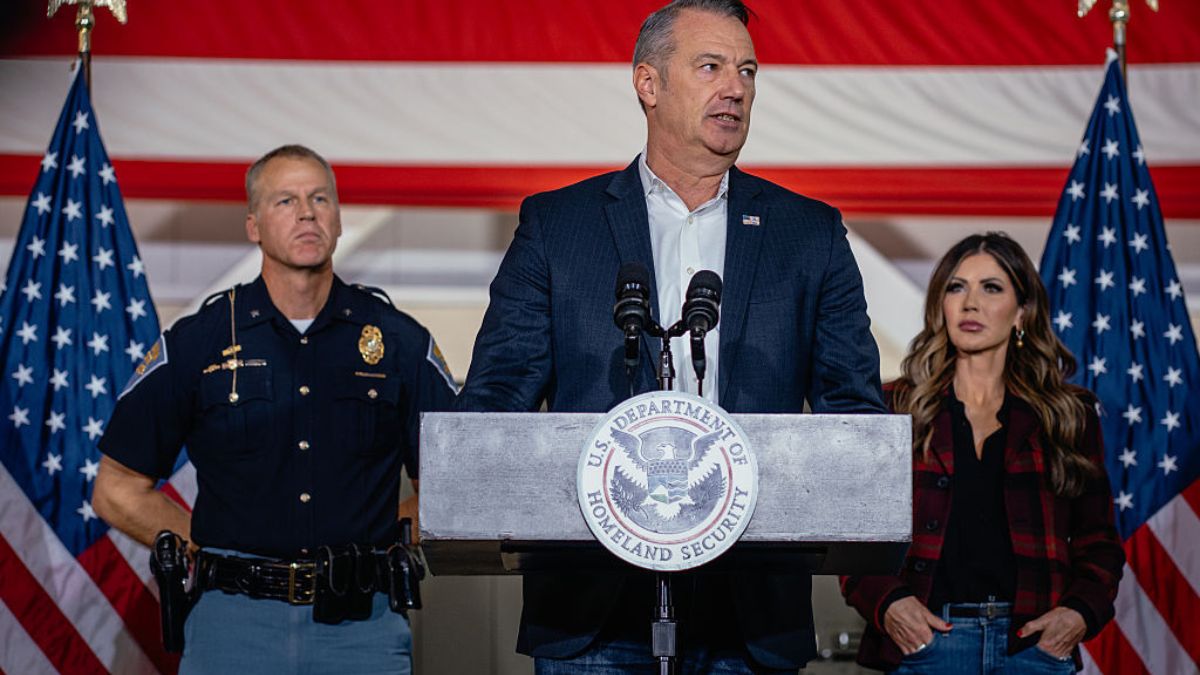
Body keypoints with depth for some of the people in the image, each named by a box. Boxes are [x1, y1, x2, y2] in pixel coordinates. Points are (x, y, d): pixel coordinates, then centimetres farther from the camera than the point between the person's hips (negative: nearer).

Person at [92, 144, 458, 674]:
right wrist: (212, 549, 2)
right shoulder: (196, 342, 4)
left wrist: (377, 541, 2)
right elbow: (118, 491, 7)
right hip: (233, 624, 0)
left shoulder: (401, 342, 6)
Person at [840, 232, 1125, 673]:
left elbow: (1097, 542, 13)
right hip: (926, 638, -1)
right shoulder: (894, 410, 8)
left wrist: (1080, 612, -5)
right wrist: (886, 603, -11)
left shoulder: (1068, 417, 11)